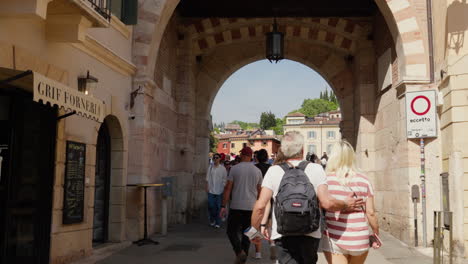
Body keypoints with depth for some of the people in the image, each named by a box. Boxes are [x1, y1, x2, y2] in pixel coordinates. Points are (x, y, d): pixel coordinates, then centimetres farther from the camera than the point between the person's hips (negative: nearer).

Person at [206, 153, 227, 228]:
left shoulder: (222, 168, 0)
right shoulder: (210, 168, 5)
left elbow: (224, 180, 1)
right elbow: (207, 178, 8)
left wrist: (223, 188, -3)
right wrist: (207, 187, 1)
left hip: (219, 191, -2)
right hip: (211, 190, 2)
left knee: (218, 207, 1)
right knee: (211, 206, 3)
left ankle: (218, 223, 8)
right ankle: (212, 220, 22)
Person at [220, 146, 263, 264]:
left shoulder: (234, 169, -4)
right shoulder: (257, 171, 5)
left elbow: (228, 188, -7)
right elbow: (259, 191, 10)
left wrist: (223, 206, -4)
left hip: (236, 206, -3)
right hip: (251, 207, 3)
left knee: (231, 231, 7)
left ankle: (240, 252, -13)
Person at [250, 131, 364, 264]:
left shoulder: (273, 171, -2)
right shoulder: (315, 169, -2)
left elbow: (260, 205, -7)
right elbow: (327, 203, -11)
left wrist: (255, 229, 7)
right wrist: (346, 205, 7)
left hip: (283, 236, -1)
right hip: (310, 235, 2)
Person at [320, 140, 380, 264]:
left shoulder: (326, 180, -7)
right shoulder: (363, 180, -1)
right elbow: (371, 212, -1)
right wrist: (376, 234, 13)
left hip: (333, 239, -2)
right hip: (359, 239, 3)